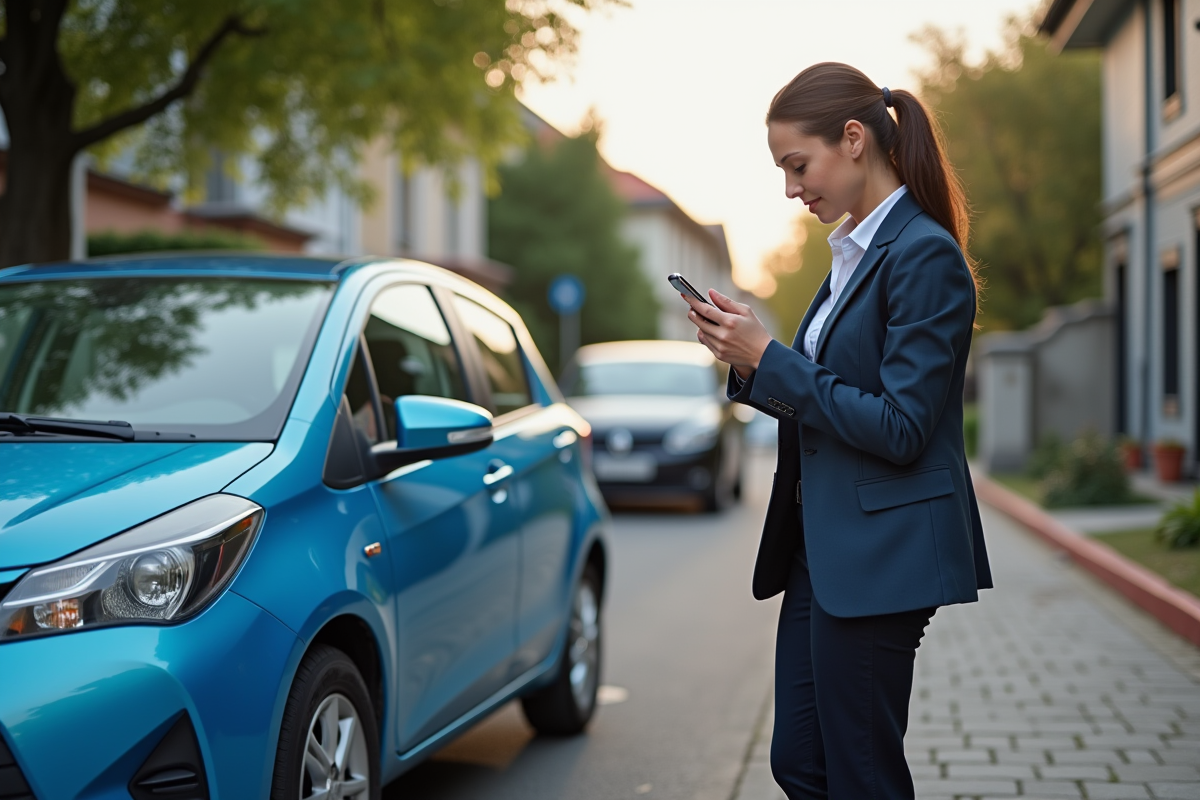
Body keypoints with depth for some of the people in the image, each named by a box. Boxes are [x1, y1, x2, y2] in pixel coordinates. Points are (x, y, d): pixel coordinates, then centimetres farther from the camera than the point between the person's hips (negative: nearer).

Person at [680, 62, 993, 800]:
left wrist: (770, 360, -17)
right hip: (825, 548, 9)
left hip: (882, 554, -9)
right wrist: (751, 362, 1)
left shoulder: (924, 255, -15)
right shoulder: (855, 252, 14)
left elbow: (900, 429, -20)